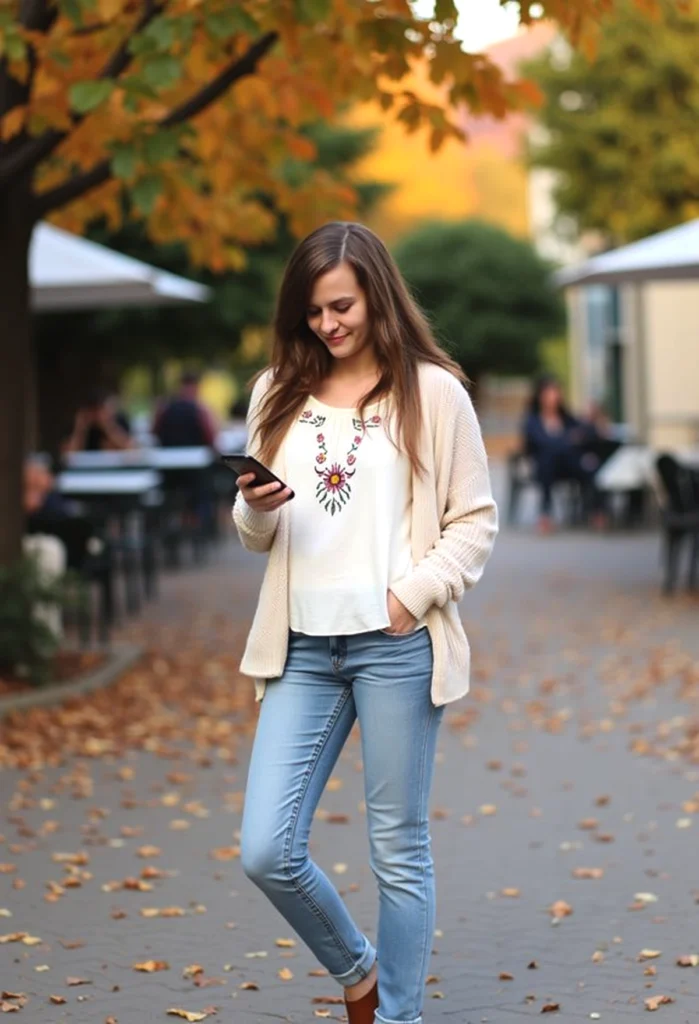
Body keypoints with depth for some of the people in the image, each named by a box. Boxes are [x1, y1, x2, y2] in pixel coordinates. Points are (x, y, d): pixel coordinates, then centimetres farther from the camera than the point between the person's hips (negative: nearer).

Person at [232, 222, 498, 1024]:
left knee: (399, 853, 4)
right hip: (302, 647, 4)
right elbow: (259, 537, 16)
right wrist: (255, 510, -7)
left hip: (395, 646, -3)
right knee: (267, 853, -2)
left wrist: (415, 594, -12)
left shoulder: (432, 391, 0)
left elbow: (475, 520, 2)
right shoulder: (278, 393, 10)